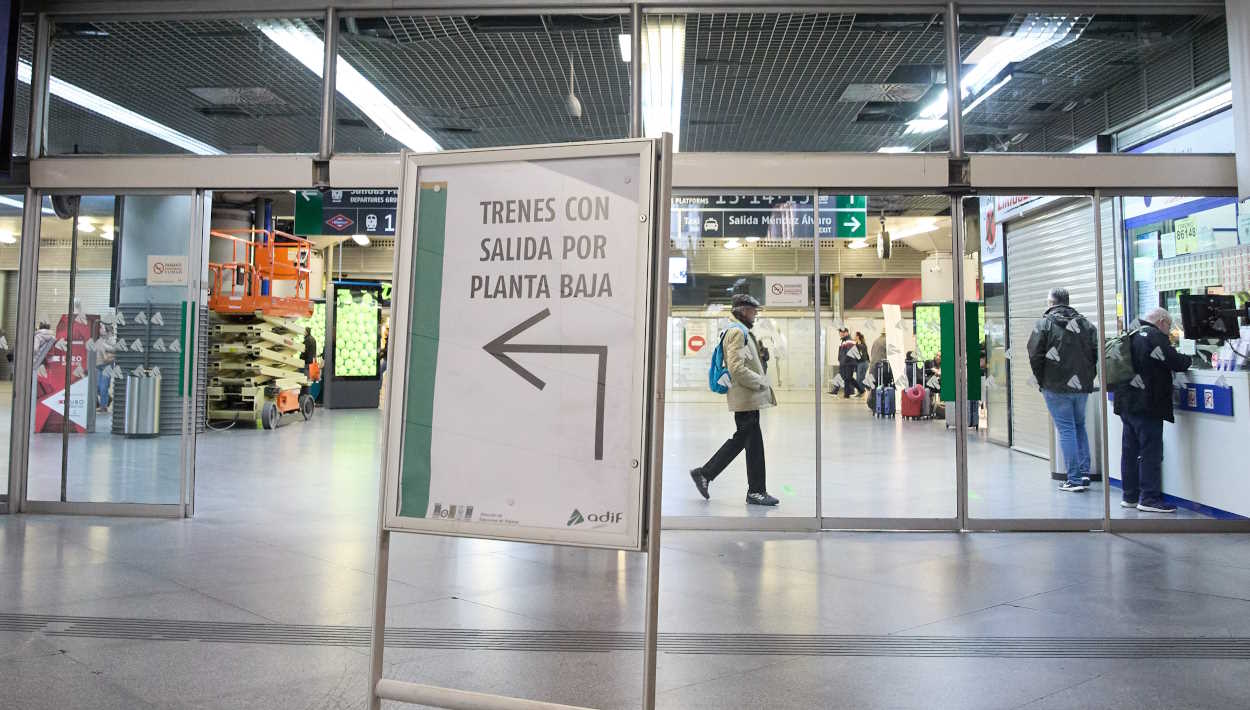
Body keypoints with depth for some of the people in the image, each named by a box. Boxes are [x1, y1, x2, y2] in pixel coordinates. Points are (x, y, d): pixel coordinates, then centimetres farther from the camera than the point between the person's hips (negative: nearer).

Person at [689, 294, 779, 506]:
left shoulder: (742, 332, 19)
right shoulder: (738, 332, -14)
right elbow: (737, 368, -22)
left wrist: (760, 383, 19)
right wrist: (761, 383, -14)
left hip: (747, 397, 10)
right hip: (745, 399, -10)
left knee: (741, 439, 14)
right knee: (754, 442, -3)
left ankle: (704, 473, 18)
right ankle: (756, 492, 6)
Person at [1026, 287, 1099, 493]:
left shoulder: (1044, 323, -6)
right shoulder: (1084, 322, 7)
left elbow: (1035, 355, -11)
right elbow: (1096, 352, 2)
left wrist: (1041, 380, 1)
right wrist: (1089, 377, 11)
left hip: (1056, 386, -4)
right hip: (1082, 385, 4)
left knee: (1066, 429, -1)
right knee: (1080, 426, 18)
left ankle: (1074, 479, -1)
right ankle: (1084, 474, 16)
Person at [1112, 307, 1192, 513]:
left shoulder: (1131, 335, 16)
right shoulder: (1155, 336, -11)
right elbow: (1176, 362, -15)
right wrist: (1188, 360, 6)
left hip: (1126, 402, 9)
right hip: (1146, 404, -9)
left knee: (1130, 450, 12)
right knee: (1151, 451, -3)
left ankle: (1130, 496, 18)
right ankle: (1149, 498, -2)